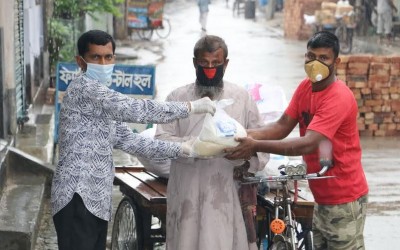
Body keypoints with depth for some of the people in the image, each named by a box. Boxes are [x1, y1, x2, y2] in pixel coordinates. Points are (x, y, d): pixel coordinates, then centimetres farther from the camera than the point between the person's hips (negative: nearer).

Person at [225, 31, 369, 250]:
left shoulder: (339, 98, -23)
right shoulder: (305, 87, 4)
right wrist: (248, 135, -22)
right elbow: (283, 126, -2)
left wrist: (256, 146, -38)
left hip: (344, 199, -8)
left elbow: (308, 144, -32)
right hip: (322, 197, 8)